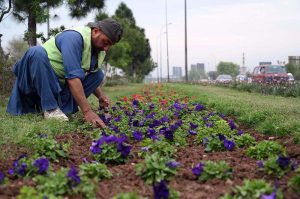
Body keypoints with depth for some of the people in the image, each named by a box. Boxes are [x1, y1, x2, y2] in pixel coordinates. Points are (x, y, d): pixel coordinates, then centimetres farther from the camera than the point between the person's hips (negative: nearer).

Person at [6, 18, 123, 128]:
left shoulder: (100, 49, 1)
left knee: (98, 74, -2)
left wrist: (100, 96, -3)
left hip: (60, 84, 7)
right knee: (37, 52, -35)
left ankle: (63, 108, -10)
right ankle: (50, 108, -28)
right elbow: (73, 77, -35)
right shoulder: (74, 37, -26)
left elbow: (90, 78, 16)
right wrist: (87, 111, -39)